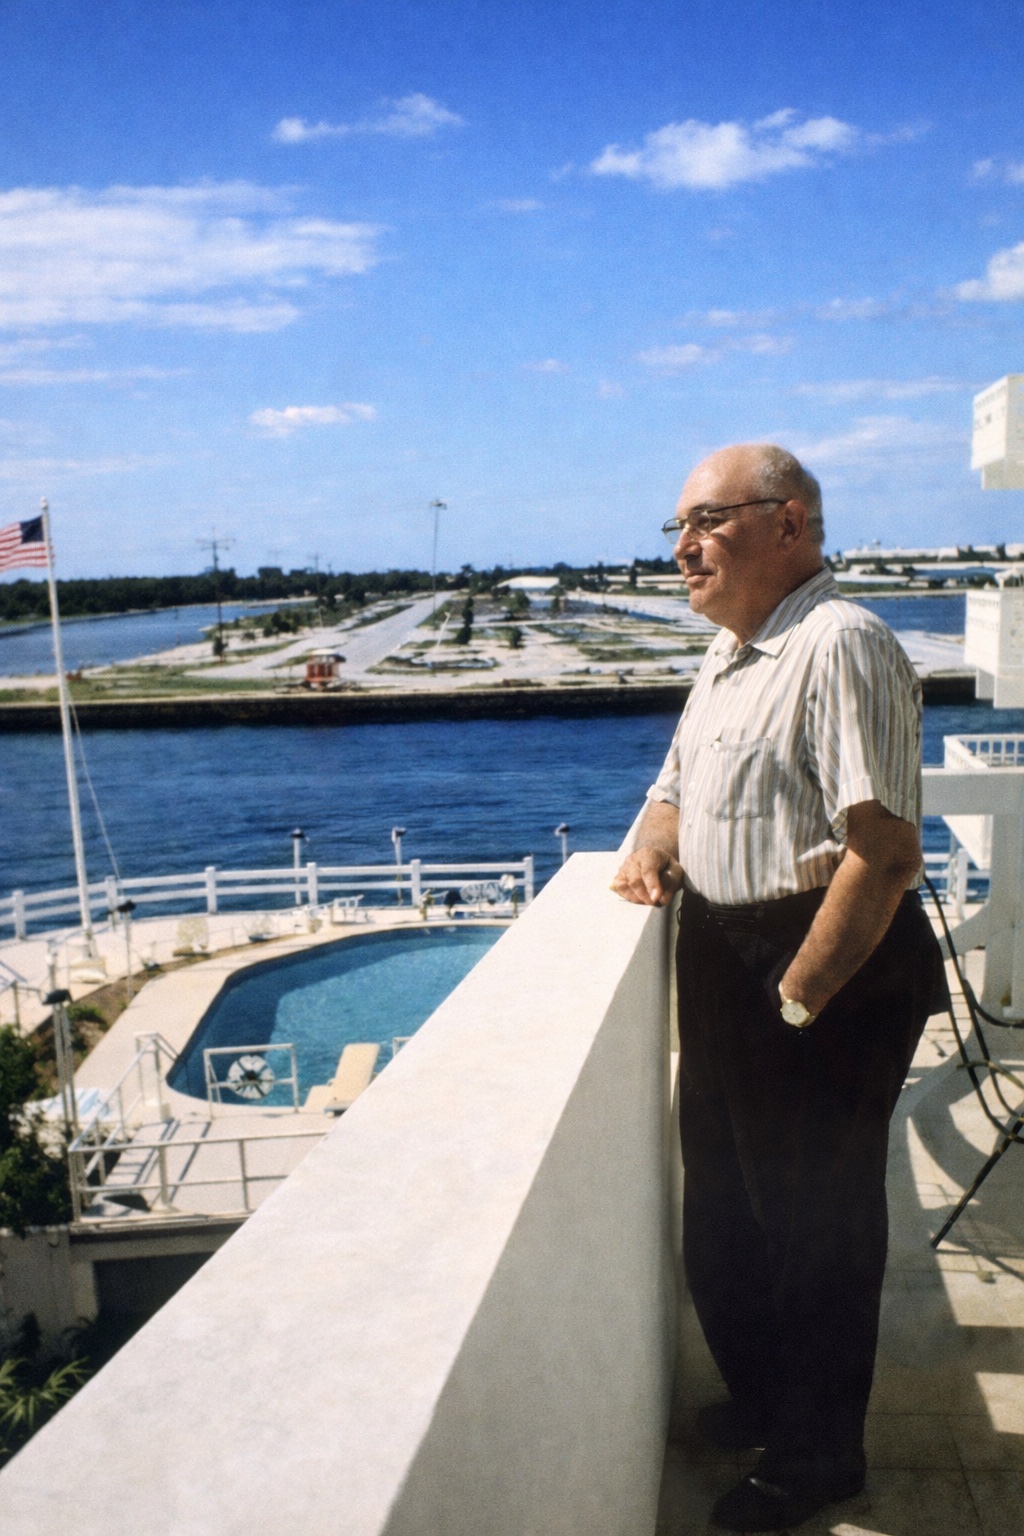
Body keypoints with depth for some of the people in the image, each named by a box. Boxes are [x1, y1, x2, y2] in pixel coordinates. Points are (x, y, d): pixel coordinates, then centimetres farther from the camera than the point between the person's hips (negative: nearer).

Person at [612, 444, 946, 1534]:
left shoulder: (840, 645, -20)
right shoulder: (731, 647, 11)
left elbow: (884, 853, -28)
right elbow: (677, 787, 24)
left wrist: (796, 999, -21)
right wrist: (652, 847, 2)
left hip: (825, 963, -9)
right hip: (722, 955, 10)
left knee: (814, 1226, 9)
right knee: (722, 1200, 22)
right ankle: (758, 1393, 46)